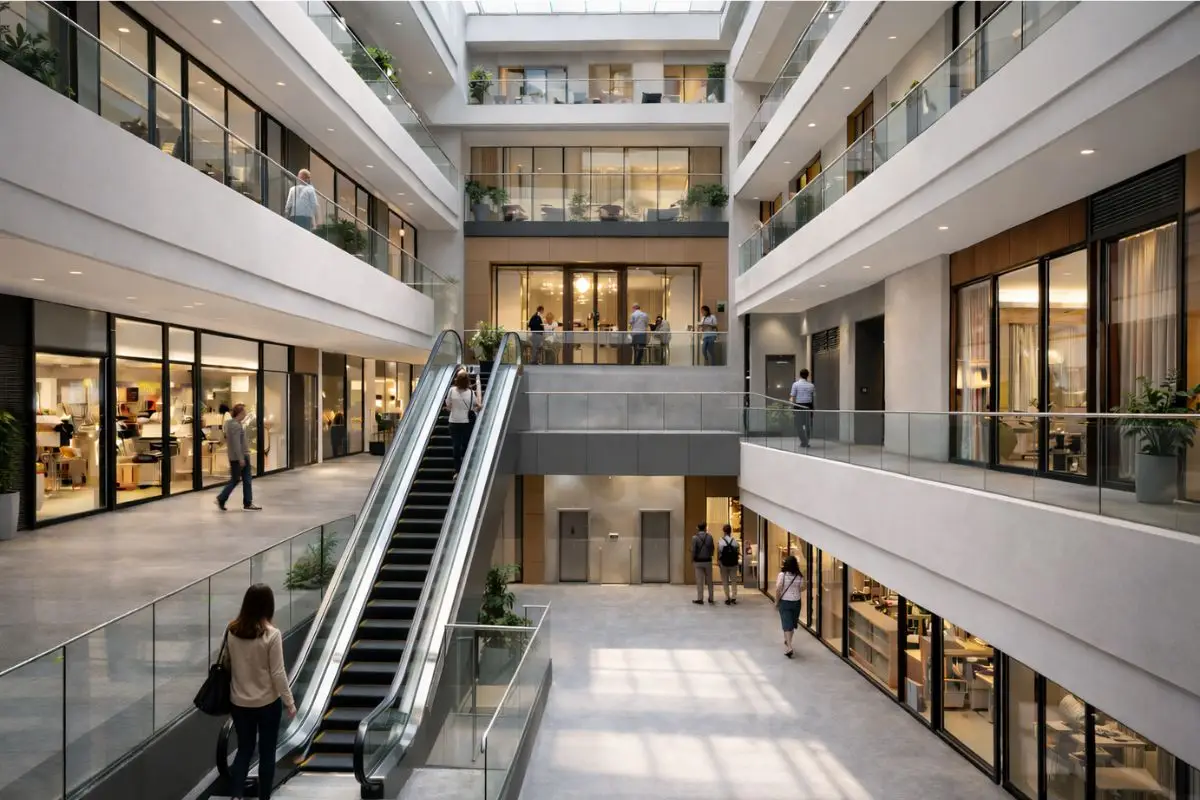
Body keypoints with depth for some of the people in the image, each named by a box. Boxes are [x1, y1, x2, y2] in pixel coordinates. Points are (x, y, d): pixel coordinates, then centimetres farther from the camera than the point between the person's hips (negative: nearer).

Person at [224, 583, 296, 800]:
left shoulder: (231, 631, -7)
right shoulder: (272, 634, -20)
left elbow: (227, 663, 5)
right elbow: (278, 673, -16)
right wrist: (289, 702, -5)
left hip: (239, 702, 4)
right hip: (267, 703, -4)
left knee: (244, 750, 18)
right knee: (267, 752, 12)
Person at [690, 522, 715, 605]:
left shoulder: (695, 538, -9)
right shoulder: (709, 536, -4)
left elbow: (693, 550, -10)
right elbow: (712, 548, -1)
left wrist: (692, 561, 1)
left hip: (698, 561, -2)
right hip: (708, 561, 2)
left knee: (699, 581, 4)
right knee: (709, 580, 12)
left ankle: (700, 599, 7)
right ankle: (711, 598, 19)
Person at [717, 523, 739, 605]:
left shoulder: (720, 542, -10)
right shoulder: (735, 541, -7)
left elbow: (718, 554, -9)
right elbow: (739, 553, -5)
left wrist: (718, 561, 7)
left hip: (724, 564, -1)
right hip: (733, 564, 1)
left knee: (725, 582, 10)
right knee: (734, 581, 13)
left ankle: (727, 599, 10)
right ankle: (733, 598, 8)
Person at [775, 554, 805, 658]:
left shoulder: (782, 575, -14)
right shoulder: (799, 576, -6)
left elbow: (778, 590, -15)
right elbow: (801, 589, -3)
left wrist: (776, 601, -4)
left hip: (784, 602, -3)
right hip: (796, 602, 3)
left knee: (787, 624, 0)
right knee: (792, 624, 19)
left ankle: (789, 647, -11)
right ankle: (787, 642, 37)